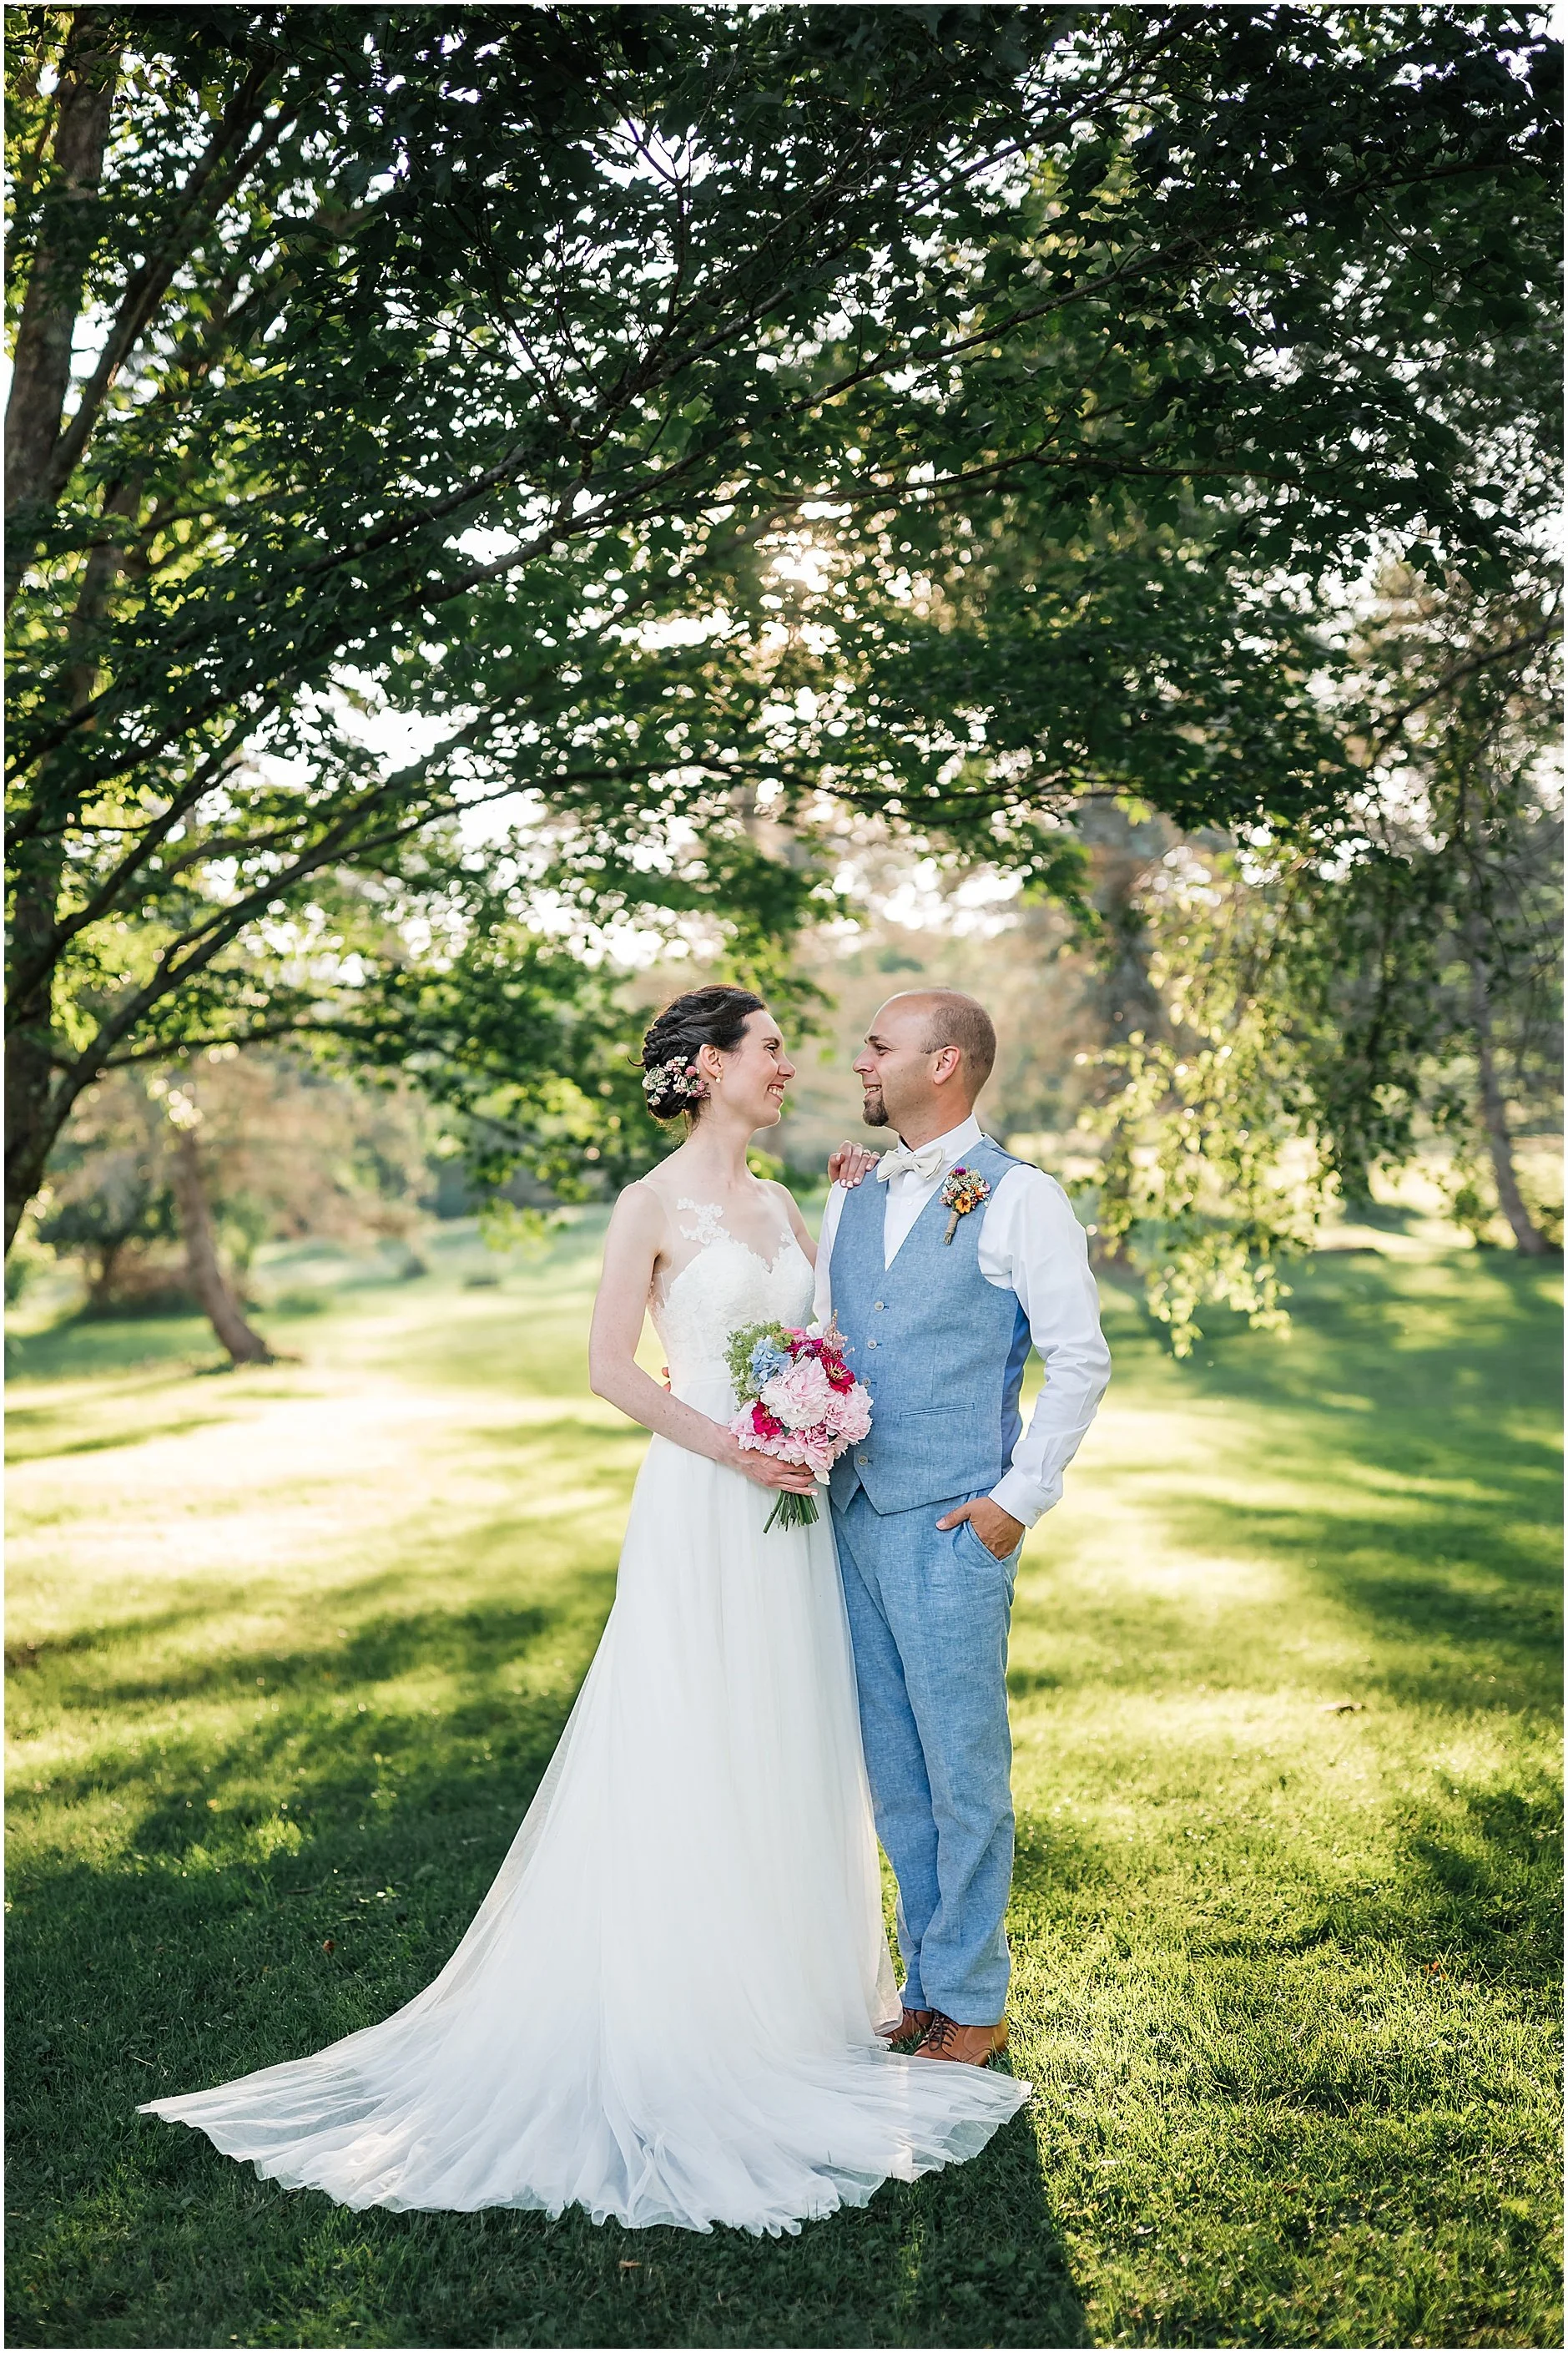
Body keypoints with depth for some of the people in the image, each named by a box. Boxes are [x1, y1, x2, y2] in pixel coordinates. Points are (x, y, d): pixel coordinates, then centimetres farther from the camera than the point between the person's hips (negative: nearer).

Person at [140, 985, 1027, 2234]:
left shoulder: (786, 1206, 13)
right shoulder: (655, 1204, -6)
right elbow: (611, 1364, -10)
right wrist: (729, 1448, -17)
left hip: (790, 1514, 7)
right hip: (698, 1510, -7)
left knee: (794, 1756, 12)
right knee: (688, 1765, 0)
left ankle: (788, 1987, 27)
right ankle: (685, 2013, 12)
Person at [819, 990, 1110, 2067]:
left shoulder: (1021, 1200, -7)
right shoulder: (851, 1195, 12)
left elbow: (1081, 1360, -8)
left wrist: (1021, 1500, -10)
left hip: (953, 1527, -6)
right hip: (853, 1514, 6)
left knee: (962, 1769, 2)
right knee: (893, 1773, 13)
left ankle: (970, 2003, 18)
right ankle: (927, 1983, 28)